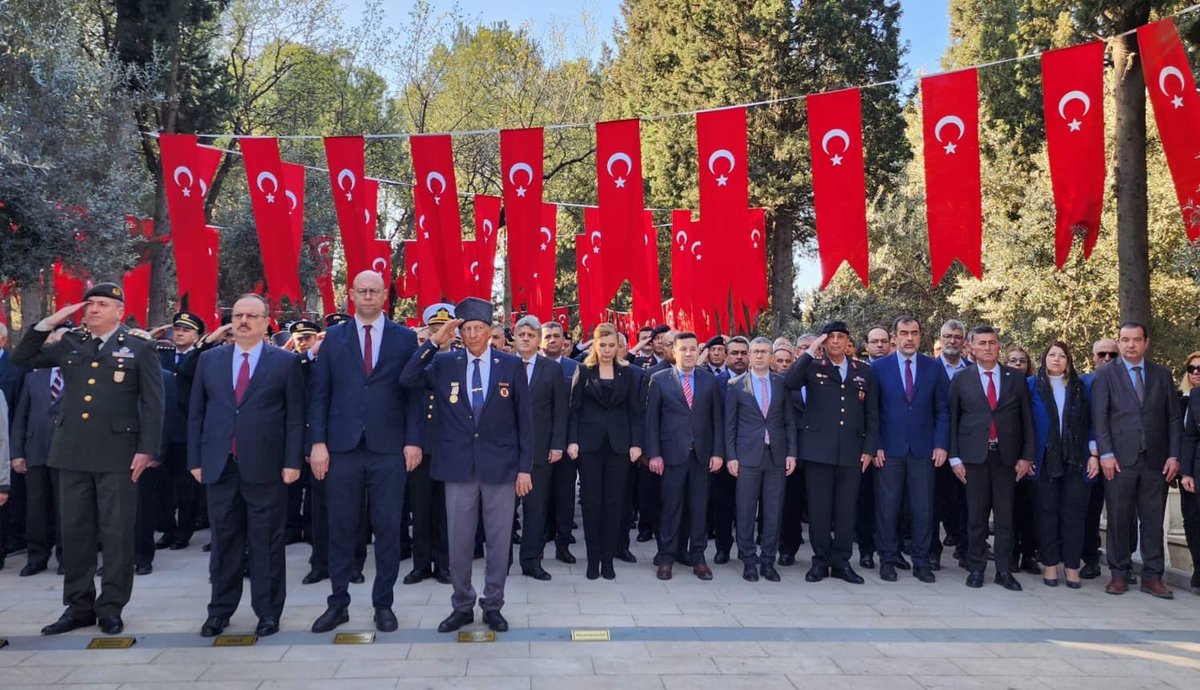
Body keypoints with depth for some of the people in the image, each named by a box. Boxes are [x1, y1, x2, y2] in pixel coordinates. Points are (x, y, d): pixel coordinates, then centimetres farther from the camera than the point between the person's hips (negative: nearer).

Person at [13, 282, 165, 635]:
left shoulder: (139, 349, 0)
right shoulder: (69, 344, 13)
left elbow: (152, 403, -3)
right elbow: (21, 359, 15)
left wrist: (146, 449, -11)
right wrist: (47, 324, 4)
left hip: (117, 454, -4)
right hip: (73, 453, 5)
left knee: (116, 533, 2)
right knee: (74, 532, 10)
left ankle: (111, 607, 13)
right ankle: (78, 606, 21)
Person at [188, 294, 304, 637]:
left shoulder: (285, 362, 1)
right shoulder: (209, 360, 10)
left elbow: (295, 416, -1)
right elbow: (196, 413, 10)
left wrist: (292, 462, -7)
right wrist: (195, 460, 5)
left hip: (265, 467, -3)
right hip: (219, 466, 3)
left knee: (267, 543, 5)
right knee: (224, 541, 11)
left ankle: (268, 612, 15)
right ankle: (220, 610, 24)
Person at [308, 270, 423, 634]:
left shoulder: (405, 338, 5)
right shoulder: (333, 338, 8)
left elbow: (414, 394, 2)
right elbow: (320, 395, 6)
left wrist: (413, 441, -6)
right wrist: (318, 443, -2)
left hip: (389, 449, -1)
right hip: (342, 448, 1)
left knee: (387, 530, 5)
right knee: (341, 529, 8)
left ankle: (383, 604, 18)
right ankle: (338, 603, 21)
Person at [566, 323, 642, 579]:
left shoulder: (627, 372, 6)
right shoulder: (584, 371, 4)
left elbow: (634, 410, 5)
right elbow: (575, 408, 2)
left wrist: (636, 442, -3)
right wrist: (572, 440, -7)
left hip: (619, 443, 1)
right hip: (590, 442, -1)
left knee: (614, 501, 4)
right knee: (591, 501, 2)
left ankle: (608, 558, 12)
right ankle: (593, 558, 11)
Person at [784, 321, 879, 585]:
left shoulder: (864, 372, 12)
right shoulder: (813, 368, 6)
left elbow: (872, 414, 11)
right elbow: (790, 382, -16)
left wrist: (869, 448, 3)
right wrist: (810, 351, -14)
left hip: (851, 451, 2)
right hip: (818, 449, -2)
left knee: (846, 509, 5)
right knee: (819, 508, 3)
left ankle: (841, 562, 15)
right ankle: (820, 561, 13)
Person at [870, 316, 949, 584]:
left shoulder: (934, 368, 6)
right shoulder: (878, 367, 2)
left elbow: (943, 409, 7)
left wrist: (941, 444, -2)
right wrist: (875, 445, -5)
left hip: (923, 449, 1)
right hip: (889, 449, -1)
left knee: (923, 508, 3)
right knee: (887, 507, 3)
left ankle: (921, 562, 13)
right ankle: (888, 559, 15)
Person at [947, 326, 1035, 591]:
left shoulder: (1016, 378, 8)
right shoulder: (961, 380, 5)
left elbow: (1027, 419, 7)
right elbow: (952, 420, 4)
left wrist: (1026, 456, 1)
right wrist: (954, 457, -2)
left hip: (1007, 456, 1)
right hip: (974, 455, -1)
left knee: (1005, 515, 3)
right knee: (976, 515, 4)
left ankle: (1004, 571, 10)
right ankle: (976, 568, 13)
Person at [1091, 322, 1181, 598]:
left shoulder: (1162, 375, 11)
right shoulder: (1105, 374, 4)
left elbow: (1173, 418, 9)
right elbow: (1100, 417, -2)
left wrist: (1174, 456, 1)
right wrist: (1106, 454, -10)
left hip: (1155, 461, 2)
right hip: (1120, 460, -2)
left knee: (1153, 521, 5)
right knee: (1118, 520, 2)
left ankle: (1152, 577, 12)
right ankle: (1118, 574, 11)